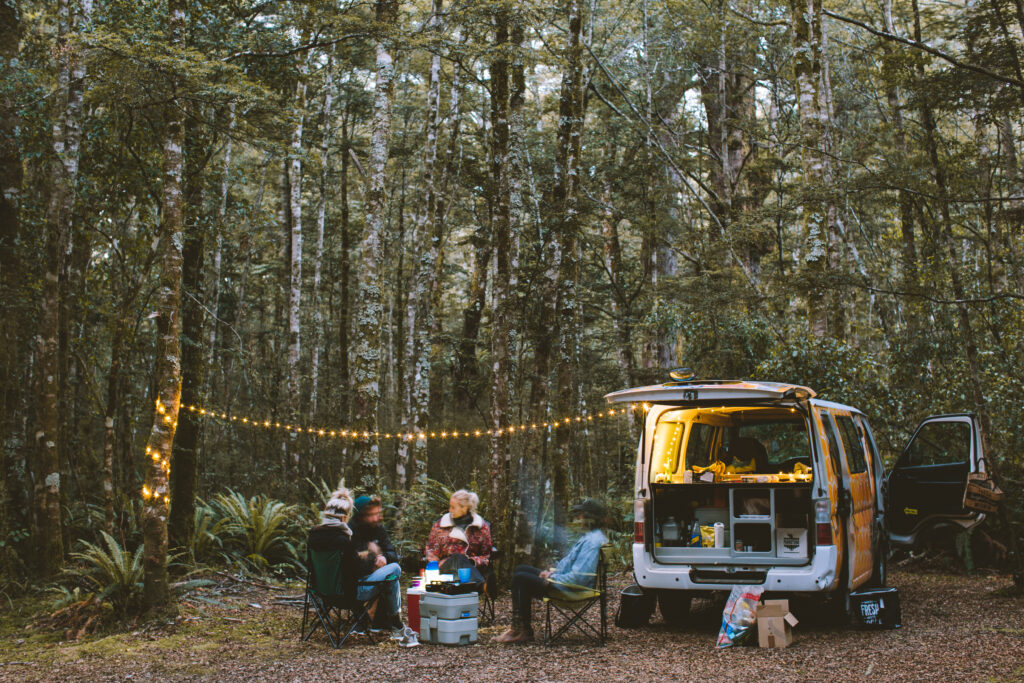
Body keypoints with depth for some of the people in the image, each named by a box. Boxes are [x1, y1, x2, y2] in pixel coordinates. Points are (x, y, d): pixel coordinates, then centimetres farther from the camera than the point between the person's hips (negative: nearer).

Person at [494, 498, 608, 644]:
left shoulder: (592, 541, -23)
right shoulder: (590, 536, 12)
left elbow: (578, 577, -30)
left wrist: (552, 578, -17)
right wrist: (553, 571, 8)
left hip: (570, 589, -11)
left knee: (521, 578, -12)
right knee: (521, 569, 14)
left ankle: (525, 631, -2)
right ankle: (518, 627, 11)